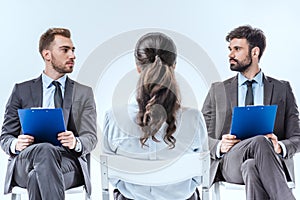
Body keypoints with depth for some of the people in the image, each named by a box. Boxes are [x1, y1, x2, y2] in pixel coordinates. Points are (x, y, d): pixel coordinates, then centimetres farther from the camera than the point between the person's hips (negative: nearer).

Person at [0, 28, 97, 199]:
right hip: (24, 163, 1)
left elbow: (91, 137, 9)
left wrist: (76, 143, -17)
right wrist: (16, 144, -11)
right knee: (45, 150, -37)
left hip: (68, 161, 0)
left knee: (37, 177, -36)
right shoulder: (21, 90, 17)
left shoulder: (84, 93, 19)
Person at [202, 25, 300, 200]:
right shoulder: (218, 90, 17)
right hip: (230, 161, 0)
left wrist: (279, 147, -11)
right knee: (260, 142, -36)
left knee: (252, 168, -40)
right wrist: (219, 146, -10)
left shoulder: (282, 89, 16)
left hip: (272, 161, 0)